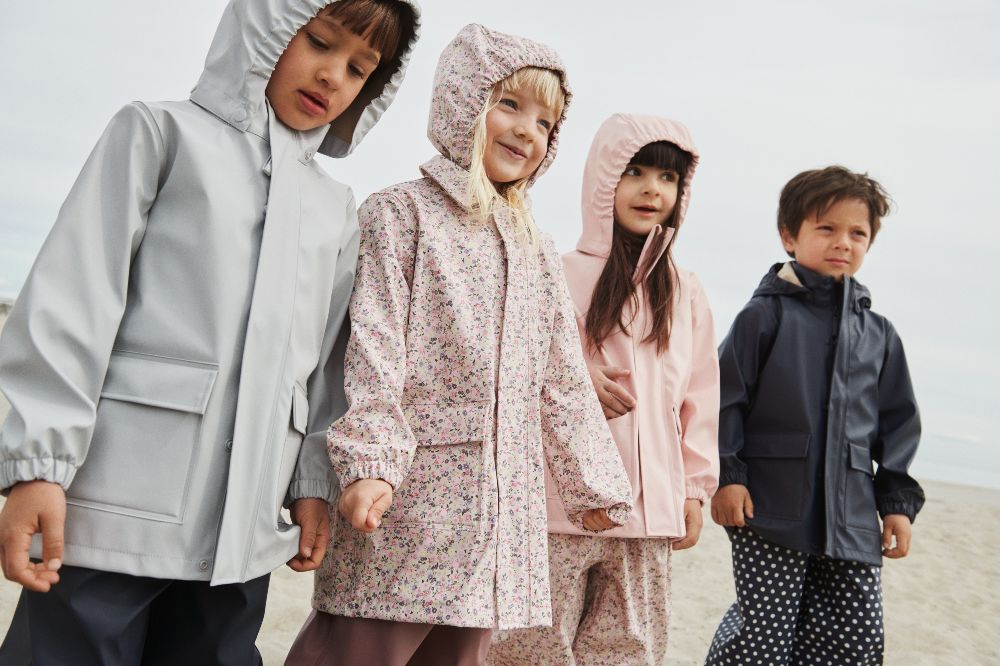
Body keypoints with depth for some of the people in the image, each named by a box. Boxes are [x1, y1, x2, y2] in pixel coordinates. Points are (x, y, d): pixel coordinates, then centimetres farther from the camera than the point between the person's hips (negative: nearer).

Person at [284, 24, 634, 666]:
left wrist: (594, 484, 22)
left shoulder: (539, 253, 20)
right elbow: (370, 349, -10)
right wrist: (370, 462, -20)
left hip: (500, 512, 6)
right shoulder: (401, 214, 1)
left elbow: (565, 382, 22)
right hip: (407, 502, -6)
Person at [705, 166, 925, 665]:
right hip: (770, 511, -5)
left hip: (852, 522, 5)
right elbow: (726, 398, -3)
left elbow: (897, 423, 17)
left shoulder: (878, 334, 13)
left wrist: (897, 502, 12)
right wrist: (725, 474, -9)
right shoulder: (765, 315, -1)